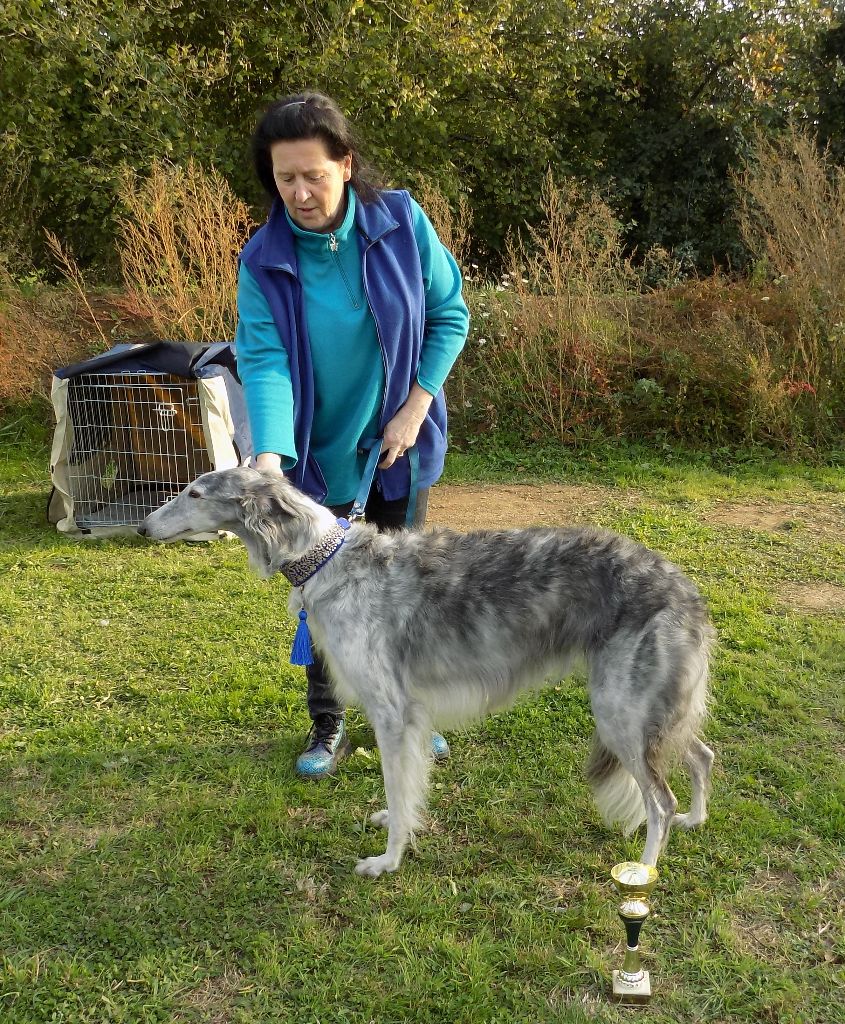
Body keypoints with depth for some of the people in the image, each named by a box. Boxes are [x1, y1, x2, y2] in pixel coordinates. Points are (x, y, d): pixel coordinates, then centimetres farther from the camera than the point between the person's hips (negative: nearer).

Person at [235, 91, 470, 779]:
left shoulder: (401, 222, -14)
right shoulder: (265, 258, -14)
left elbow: (451, 316, -6)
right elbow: (264, 360, -22)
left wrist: (415, 407, -14)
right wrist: (269, 455, -38)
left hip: (399, 443, 1)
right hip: (319, 451, 0)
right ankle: (328, 726, 26)